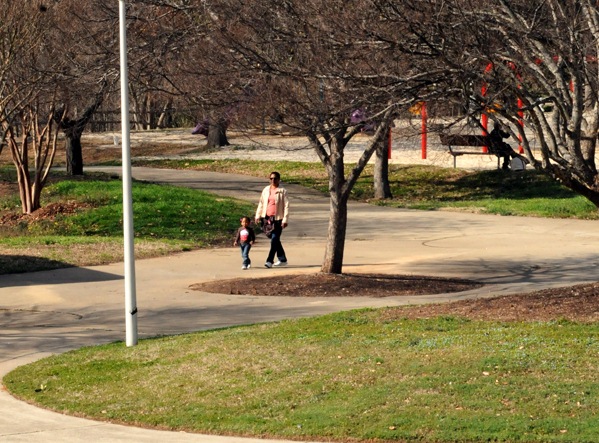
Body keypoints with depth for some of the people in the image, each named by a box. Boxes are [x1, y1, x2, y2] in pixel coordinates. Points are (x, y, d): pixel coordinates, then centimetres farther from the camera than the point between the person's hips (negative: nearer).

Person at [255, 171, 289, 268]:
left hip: (278, 219, -5)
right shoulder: (266, 190, 10)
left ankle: (270, 261, -9)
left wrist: (285, 220, -13)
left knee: (274, 239, -10)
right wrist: (258, 215, 9)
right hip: (267, 218, 5)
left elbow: (286, 206, -7)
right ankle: (282, 260, 24)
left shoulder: (282, 191, -4)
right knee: (275, 239, 12)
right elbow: (261, 203, 15)